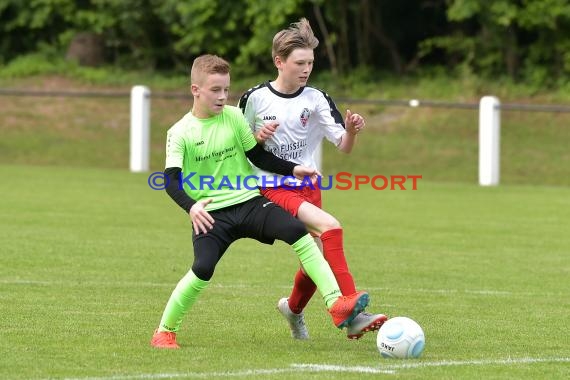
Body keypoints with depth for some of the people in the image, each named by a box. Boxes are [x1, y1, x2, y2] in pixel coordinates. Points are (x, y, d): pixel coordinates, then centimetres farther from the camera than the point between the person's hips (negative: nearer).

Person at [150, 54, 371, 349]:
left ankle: (336, 304, -25)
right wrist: (191, 206, -34)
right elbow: (171, 179, -15)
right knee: (202, 269, -22)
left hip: (249, 202, 3)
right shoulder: (180, 133, -6)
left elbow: (257, 156, 14)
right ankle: (164, 331, 0)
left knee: (297, 231, -20)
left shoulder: (234, 117, 4)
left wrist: (292, 169, 1)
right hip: (210, 214, -3)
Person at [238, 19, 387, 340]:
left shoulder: (316, 99, 0)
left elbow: (343, 146, -5)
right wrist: (258, 138, -17)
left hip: (308, 186, 5)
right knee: (330, 227, -27)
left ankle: (294, 308, 42)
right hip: (274, 189, -5)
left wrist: (351, 131, -27)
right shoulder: (255, 98, -6)